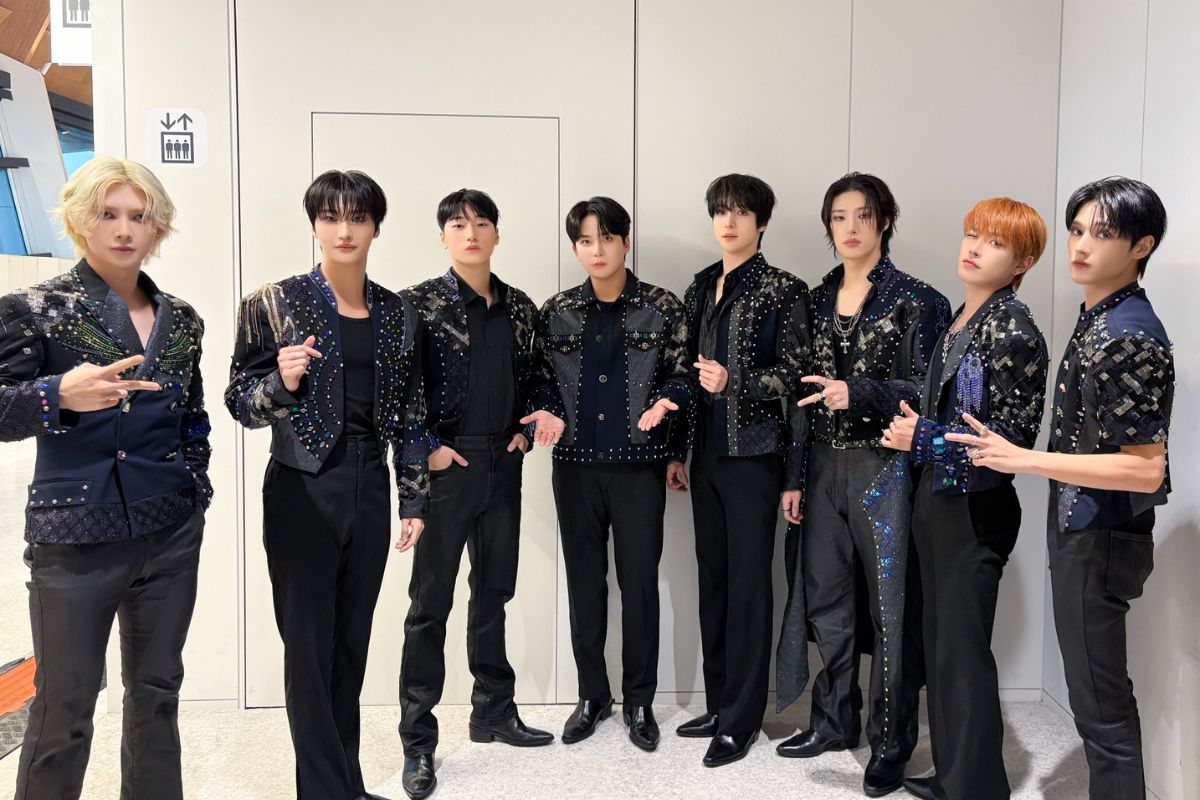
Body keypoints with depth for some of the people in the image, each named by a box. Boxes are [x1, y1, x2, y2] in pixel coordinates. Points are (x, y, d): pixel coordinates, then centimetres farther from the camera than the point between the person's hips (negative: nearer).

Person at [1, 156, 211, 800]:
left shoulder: (181, 319, 8)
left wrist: (195, 484, 8)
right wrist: (61, 395, -29)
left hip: (172, 534, 4)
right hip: (75, 540, -4)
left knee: (157, 691, 14)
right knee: (64, 706, 4)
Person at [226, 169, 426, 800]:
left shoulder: (397, 315, 7)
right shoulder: (275, 303, -3)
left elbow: (409, 414, 10)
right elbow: (240, 401, -2)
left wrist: (413, 500, 8)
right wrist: (282, 383, -23)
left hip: (370, 489, 4)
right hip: (303, 490, -3)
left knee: (352, 643, 12)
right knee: (310, 647, 1)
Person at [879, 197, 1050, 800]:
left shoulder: (1013, 331, -13)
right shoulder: (958, 321, 11)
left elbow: (1014, 435, -16)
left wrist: (923, 438, -16)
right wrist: (913, 430, 5)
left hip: (976, 508, -8)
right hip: (936, 500, 8)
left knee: (962, 652, 0)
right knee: (938, 641, 15)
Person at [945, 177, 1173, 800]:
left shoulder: (1131, 338, -20)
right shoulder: (1095, 318, 8)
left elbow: (1145, 469, -24)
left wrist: (1023, 459, -25)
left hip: (1102, 540, -9)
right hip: (1079, 530, 9)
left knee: (1101, 702, 3)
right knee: (1098, 692, 20)